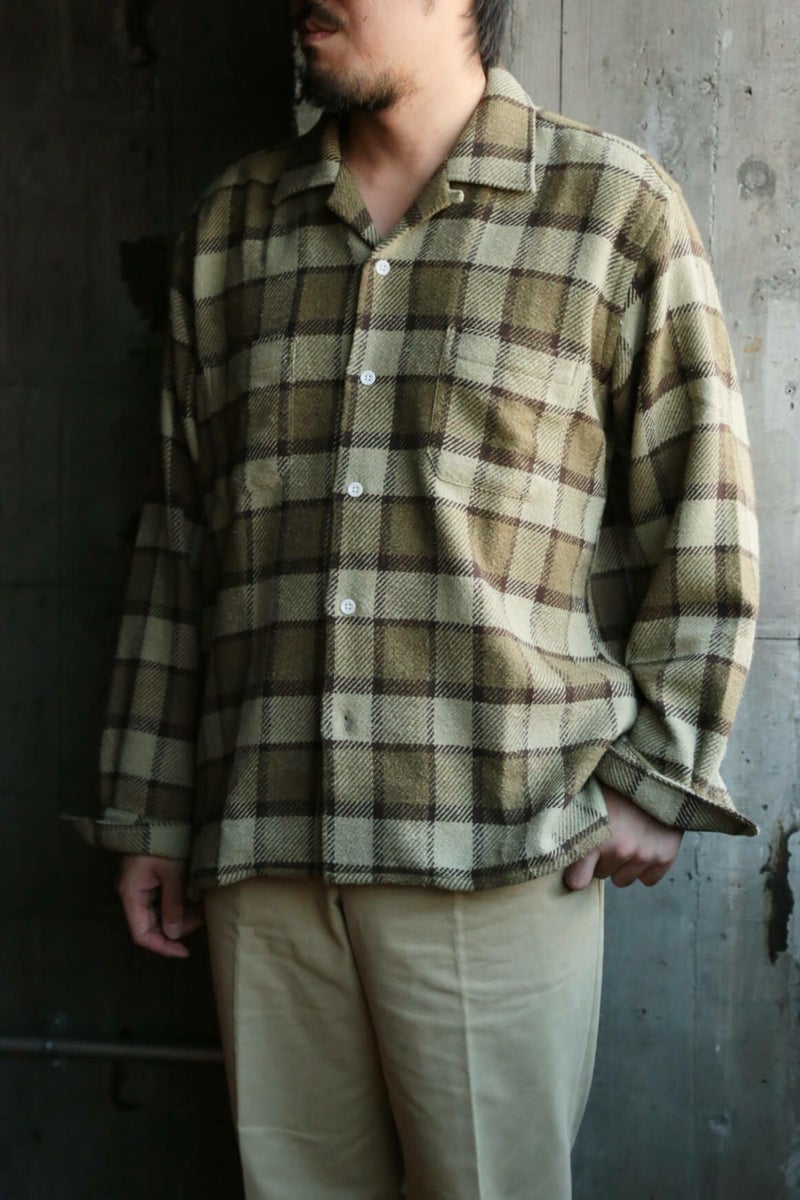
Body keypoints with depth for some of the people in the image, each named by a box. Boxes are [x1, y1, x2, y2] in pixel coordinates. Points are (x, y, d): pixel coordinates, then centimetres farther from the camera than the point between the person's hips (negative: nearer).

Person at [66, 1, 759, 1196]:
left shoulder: (617, 210, 3)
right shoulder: (228, 228, 14)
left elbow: (700, 519, 4)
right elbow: (179, 541, 16)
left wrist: (656, 778, -3)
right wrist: (149, 812, 14)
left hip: (500, 851, -3)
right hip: (259, 849, 4)